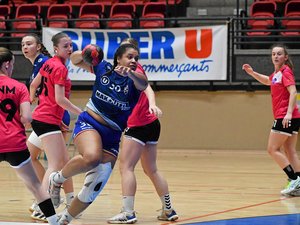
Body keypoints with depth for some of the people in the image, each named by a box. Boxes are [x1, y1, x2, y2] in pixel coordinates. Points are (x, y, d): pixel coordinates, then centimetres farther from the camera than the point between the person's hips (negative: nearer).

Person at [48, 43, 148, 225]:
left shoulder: (134, 80, -1)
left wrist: (129, 73, -48)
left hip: (112, 135, 2)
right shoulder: (103, 68, 3)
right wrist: (84, 53, -9)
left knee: (95, 187, -3)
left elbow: (143, 84, -27)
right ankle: (57, 179, -11)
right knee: (92, 157, -37)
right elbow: (75, 60, 15)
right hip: (89, 124, -2)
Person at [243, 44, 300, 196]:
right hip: (283, 118, 9)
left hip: (286, 117, -9)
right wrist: (252, 72, 26)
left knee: (273, 149, -8)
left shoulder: (286, 71, -10)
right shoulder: (277, 73, 16)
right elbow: (268, 81, 39)